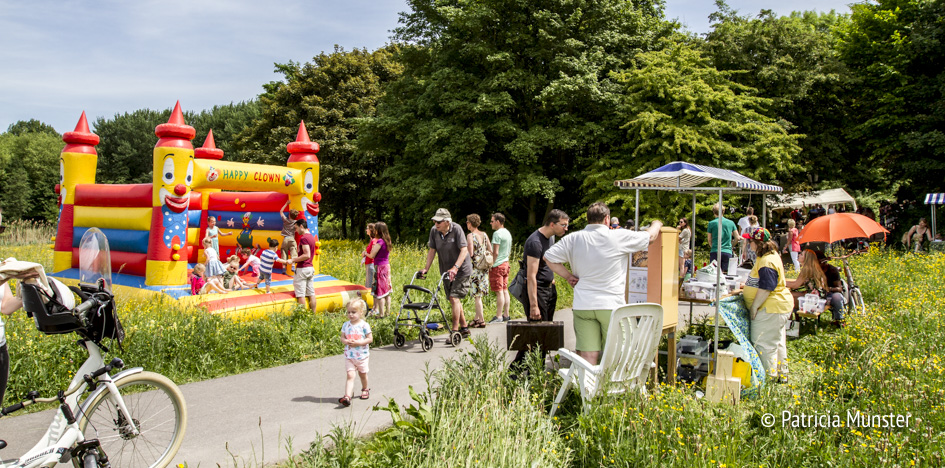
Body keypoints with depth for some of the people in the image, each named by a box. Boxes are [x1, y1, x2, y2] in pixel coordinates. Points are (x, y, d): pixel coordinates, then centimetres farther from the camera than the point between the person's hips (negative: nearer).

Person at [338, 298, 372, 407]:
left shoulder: (364, 325, -11)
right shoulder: (346, 325, 1)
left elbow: (370, 339, -10)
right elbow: (342, 337, 7)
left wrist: (358, 342, -21)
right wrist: (346, 341, -16)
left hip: (362, 356, -1)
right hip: (349, 356, 1)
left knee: (362, 373, 17)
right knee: (350, 375, -10)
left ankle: (365, 389, 42)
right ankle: (347, 396, -17)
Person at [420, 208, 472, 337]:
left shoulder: (456, 229, -19)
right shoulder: (434, 231, -4)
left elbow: (464, 250, -25)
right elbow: (432, 250, 3)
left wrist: (455, 267, -36)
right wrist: (426, 268, -5)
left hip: (461, 270, -6)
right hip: (446, 271, 6)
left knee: (454, 298, -15)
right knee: (453, 300, 12)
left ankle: (455, 331, -12)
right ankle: (464, 328, 26)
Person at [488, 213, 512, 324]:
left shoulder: (497, 234, -15)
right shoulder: (507, 233, 14)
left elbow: (495, 253, -20)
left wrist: (491, 263, -12)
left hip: (497, 265, -9)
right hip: (506, 263, 9)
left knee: (499, 292, -6)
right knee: (505, 290, 11)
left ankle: (498, 316, -3)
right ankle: (506, 315, 15)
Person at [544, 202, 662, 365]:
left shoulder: (573, 239, 3)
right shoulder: (620, 237, -5)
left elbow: (548, 257, 6)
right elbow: (650, 236, 8)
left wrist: (568, 276, 8)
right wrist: (656, 224, 30)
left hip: (583, 306, 3)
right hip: (612, 305, -2)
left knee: (587, 356, 1)